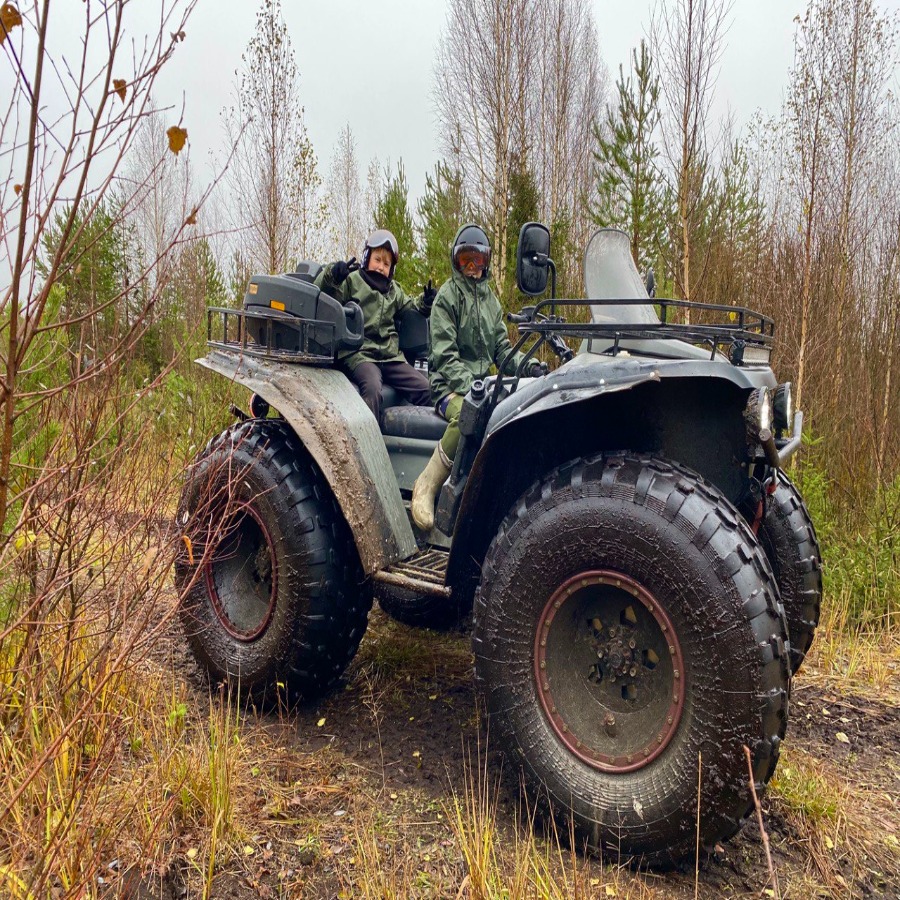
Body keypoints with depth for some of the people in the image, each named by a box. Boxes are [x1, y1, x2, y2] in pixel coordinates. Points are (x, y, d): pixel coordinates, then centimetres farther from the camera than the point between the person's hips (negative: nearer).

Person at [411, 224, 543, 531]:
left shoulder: (490, 298, 20)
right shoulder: (447, 295, 0)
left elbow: (502, 349, 16)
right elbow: (444, 355, -10)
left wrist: (528, 367, -4)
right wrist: (470, 387, -24)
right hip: (449, 385, -6)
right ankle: (426, 486, -25)